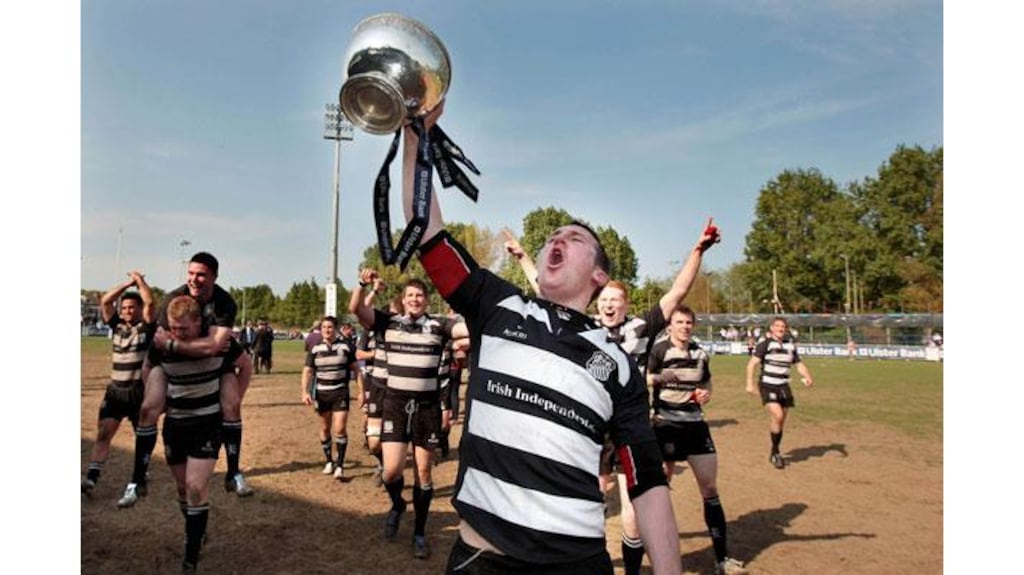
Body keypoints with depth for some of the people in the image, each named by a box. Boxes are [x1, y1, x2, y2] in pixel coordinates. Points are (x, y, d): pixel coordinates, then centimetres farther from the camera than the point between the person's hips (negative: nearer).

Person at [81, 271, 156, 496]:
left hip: (139, 391, -4)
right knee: (103, 433, -4)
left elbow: (150, 302, -21)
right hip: (115, 390, 4)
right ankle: (91, 478, -6)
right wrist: (128, 283, -2)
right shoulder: (116, 325, 8)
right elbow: (105, 301, -1)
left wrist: (140, 280, -7)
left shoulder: (146, 326, -5)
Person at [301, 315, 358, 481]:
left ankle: (339, 465, -1)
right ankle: (329, 461, 29)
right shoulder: (315, 349, 1)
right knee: (325, 428, 13)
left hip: (340, 392, -3)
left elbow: (355, 368, 1)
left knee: (340, 429, -10)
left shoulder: (345, 346, -4)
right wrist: (305, 392, -11)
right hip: (322, 393, 3)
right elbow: (307, 371, 2)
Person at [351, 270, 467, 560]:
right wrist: (363, 283, -27)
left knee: (424, 471, 8)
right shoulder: (389, 322, 1)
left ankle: (420, 533, 25)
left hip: (427, 406, 0)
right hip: (395, 404, 0)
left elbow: (470, 327, -15)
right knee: (391, 469, -5)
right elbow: (356, 309, -10)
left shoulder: (439, 325, -2)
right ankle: (396, 505, 31)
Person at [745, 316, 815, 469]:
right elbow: (752, 363, -13)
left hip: (783, 386, 6)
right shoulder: (765, 343, -8)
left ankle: (775, 453, 28)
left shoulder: (790, 345, 9)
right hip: (767, 386, -6)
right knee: (777, 415, -20)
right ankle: (775, 452, -2)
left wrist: (807, 377, -5)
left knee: (781, 421, 10)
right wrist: (750, 383, -21)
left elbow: (798, 364, 15)